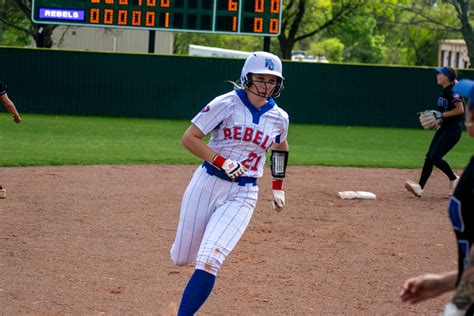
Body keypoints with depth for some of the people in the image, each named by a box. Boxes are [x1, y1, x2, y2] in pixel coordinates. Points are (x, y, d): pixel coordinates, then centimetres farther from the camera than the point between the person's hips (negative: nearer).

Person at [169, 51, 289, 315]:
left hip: (242, 195, 1)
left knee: (208, 261, -17)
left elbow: (280, 148, 27)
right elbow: (189, 138, -9)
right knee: (181, 259, 7)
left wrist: (278, 187, 26)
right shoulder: (227, 104, -8)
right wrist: (223, 163, -18)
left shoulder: (279, 118, 4)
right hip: (207, 183, -1)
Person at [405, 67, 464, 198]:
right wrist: (433, 115, 13)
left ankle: (454, 179, 8)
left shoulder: (453, 91, -16)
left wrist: (442, 115, -21)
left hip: (453, 130, -10)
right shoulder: (445, 91, 12)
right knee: (429, 156, 1)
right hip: (443, 128, 10)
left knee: (435, 158, -13)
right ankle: (420, 187, -2)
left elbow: (460, 109, -24)